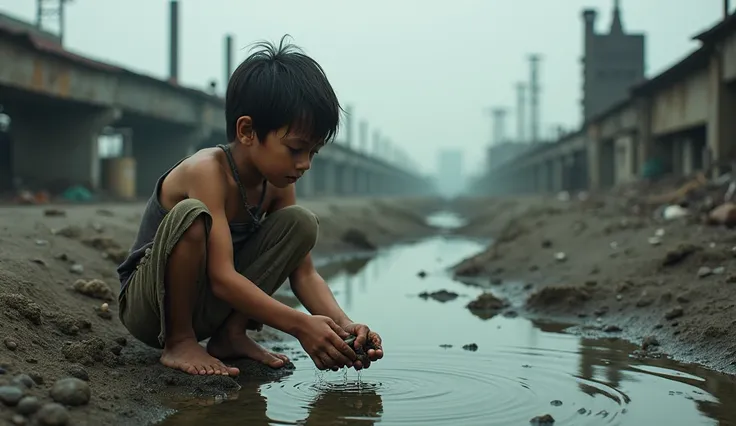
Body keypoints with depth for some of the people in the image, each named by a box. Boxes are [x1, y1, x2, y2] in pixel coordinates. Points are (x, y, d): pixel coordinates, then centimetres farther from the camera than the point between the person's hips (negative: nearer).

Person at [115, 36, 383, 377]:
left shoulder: (277, 183, -4)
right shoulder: (207, 171, -26)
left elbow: (304, 273, -5)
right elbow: (222, 278, -33)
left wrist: (343, 324, -22)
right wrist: (300, 325, -37)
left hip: (208, 307, 7)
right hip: (144, 306, -6)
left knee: (300, 222, -6)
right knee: (192, 215, -35)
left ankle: (231, 334, -4)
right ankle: (179, 341, -17)